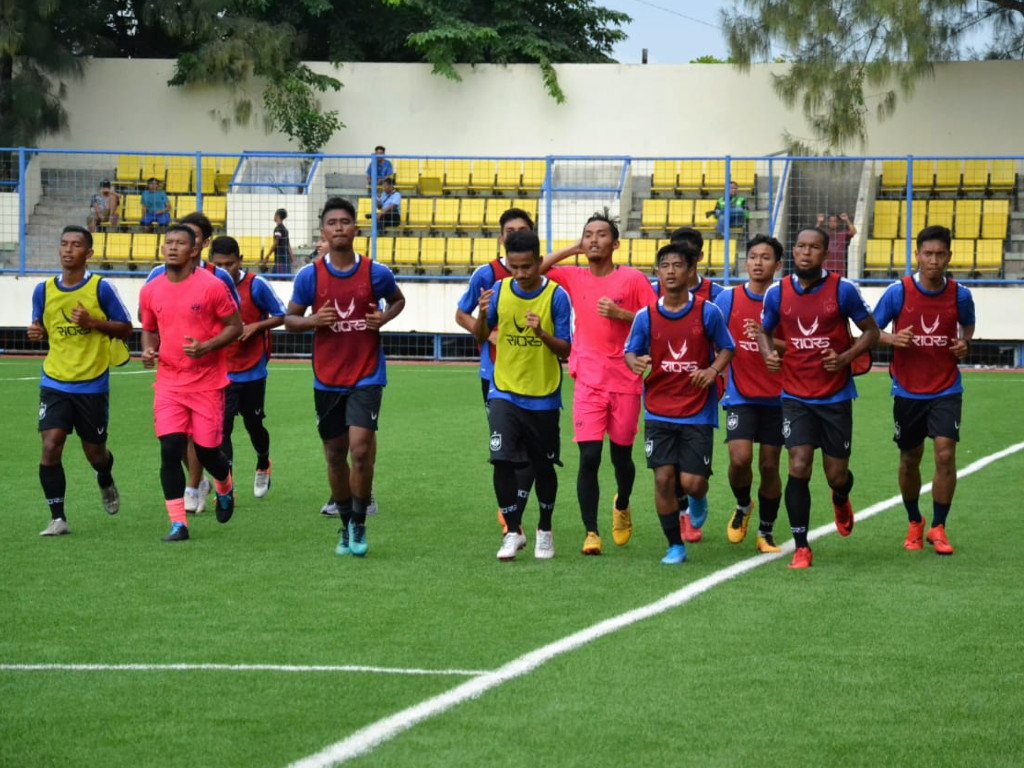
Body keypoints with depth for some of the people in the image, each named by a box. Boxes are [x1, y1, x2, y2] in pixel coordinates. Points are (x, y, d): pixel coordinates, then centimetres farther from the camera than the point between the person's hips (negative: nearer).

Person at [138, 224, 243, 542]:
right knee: (170, 450, -10)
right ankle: (178, 524, -5)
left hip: (207, 382, -3)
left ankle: (225, 489, 41)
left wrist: (206, 347, -19)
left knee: (207, 451, 5)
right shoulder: (150, 291, 4)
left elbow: (235, 326, -3)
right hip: (169, 382, 3)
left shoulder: (212, 286, -9)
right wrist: (148, 350, -4)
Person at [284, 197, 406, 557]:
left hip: (366, 376, -2)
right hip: (327, 379, 2)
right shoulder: (309, 275, -3)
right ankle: (346, 527, 25)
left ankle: (358, 523, 0)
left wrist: (384, 317, -6)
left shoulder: (376, 273, -4)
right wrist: (312, 321, -15)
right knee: (335, 455, 9)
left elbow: (398, 300, 15)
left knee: (361, 449, -17)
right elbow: (289, 318, 6)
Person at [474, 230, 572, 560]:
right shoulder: (500, 290, -2)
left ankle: (545, 530, 30)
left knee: (543, 466, 10)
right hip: (504, 392, 1)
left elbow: (565, 349, -9)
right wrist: (482, 313, -14)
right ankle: (512, 532, -1)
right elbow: (481, 337, 6)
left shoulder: (556, 296, -10)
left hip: (543, 396, -1)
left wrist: (542, 332, -27)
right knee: (502, 460, -12)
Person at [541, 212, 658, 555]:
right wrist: (571, 250, 2)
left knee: (621, 455, 10)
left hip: (626, 382, -1)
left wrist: (621, 314, -14)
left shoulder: (633, 279, -1)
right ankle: (591, 533, -6)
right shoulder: (572, 278, 7)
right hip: (588, 382, 1)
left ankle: (622, 505, 41)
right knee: (589, 456, -11)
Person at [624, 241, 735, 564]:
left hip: (698, 411, -1)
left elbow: (726, 349, 5)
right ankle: (675, 546, 10)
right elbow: (630, 350, 6)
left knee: (692, 482, -6)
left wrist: (713, 370, -15)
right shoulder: (646, 316, -1)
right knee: (663, 478, -6)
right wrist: (635, 362, -18)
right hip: (659, 412, 1)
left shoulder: (708, 312, -4)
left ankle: (699, 499, 34)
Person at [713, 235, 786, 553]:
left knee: (769, 465, 3)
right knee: (740, 458, -16)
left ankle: (766, 533, 19)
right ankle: (743, 506, 16)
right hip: (740, 395, 0)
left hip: (776, 396, 0)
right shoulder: (729, 298, 0)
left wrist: (767, 339, -18)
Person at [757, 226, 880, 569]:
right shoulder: (778, 292, -2)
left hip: (836, 397, -1)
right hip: (796, 396, 1)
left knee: (836, 475, 6)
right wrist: (768, 354, -9)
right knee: (799, 468, -13)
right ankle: (801, 547, -2)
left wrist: (846, 358, -16)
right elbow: (764, 331, 13)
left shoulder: (843, 289, -9)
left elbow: (871, 331, 0)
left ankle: (841, 499, 46)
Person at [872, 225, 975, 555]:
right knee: (910, 458, 10)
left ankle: (938, 528, 1)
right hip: (908, 389, 0)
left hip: (946, 389, 0)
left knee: (945, 453, -13)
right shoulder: (897, 292, -10)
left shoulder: (959, 295, -5)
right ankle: (914, 523, 33)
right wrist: (891, 339, -22)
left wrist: (964, 343, -5)